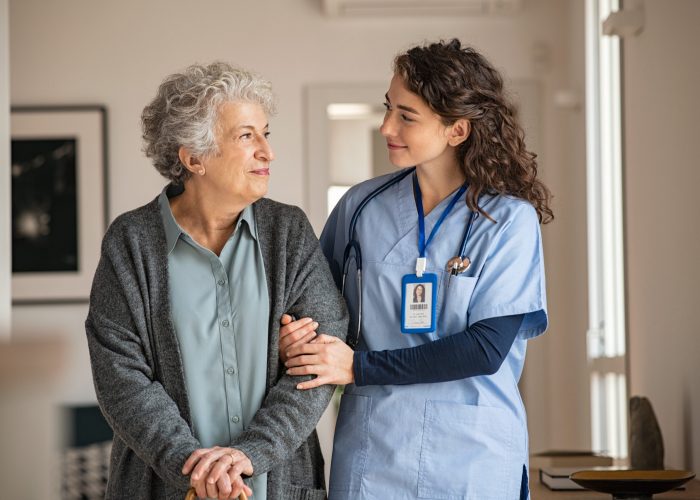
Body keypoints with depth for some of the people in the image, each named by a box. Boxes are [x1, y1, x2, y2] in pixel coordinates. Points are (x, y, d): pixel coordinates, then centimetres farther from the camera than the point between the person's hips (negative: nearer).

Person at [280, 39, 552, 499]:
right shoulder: (362, 206, 2)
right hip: (371, 447, 3)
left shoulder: (509, 220, -7)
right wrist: (294, 337, -11)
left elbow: (487, 349, -14)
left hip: (473, 457, -2)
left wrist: (360, 367, -14)